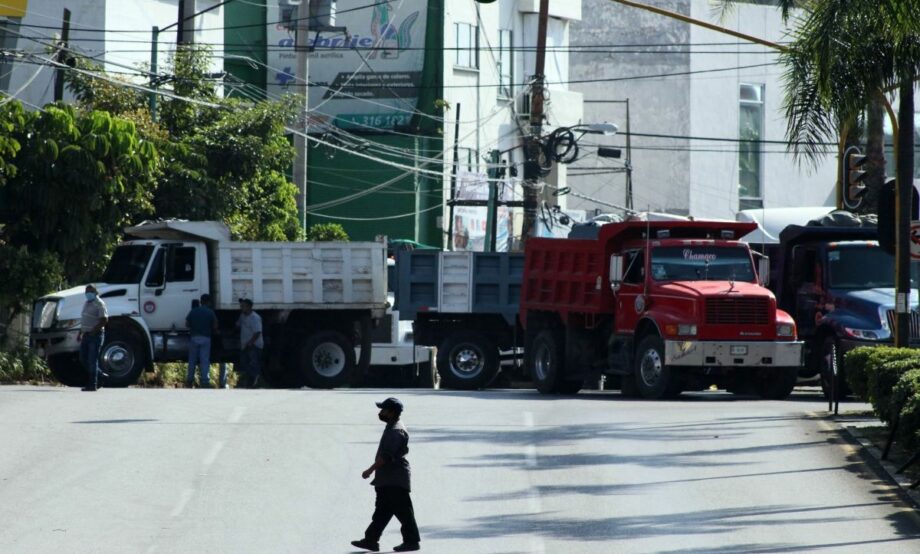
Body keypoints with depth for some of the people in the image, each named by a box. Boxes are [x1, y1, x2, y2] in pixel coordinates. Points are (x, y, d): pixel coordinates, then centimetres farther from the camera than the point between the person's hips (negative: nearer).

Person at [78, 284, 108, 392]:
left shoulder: (99, 304, -11)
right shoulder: (86, 303, 17)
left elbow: (104, 320, -19)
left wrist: (94, 330, -22)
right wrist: (80, 333, 19)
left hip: (95, 335, -9)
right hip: (87, 334, 9)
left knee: (92, 360, -8)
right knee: (83, 359, 10)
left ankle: (92, 385, -5)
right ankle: (101, 375, 23)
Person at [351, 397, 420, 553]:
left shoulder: (396, 431, -18)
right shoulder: (392, 428, 16)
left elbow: (387, 456, -25)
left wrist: (371, 470, -22)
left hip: (395, 481, -11)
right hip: (387, 480, 11)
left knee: (403, 511, -4)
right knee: (381, 511, 11)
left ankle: (411, 541, 1)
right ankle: (371, 540, 14)